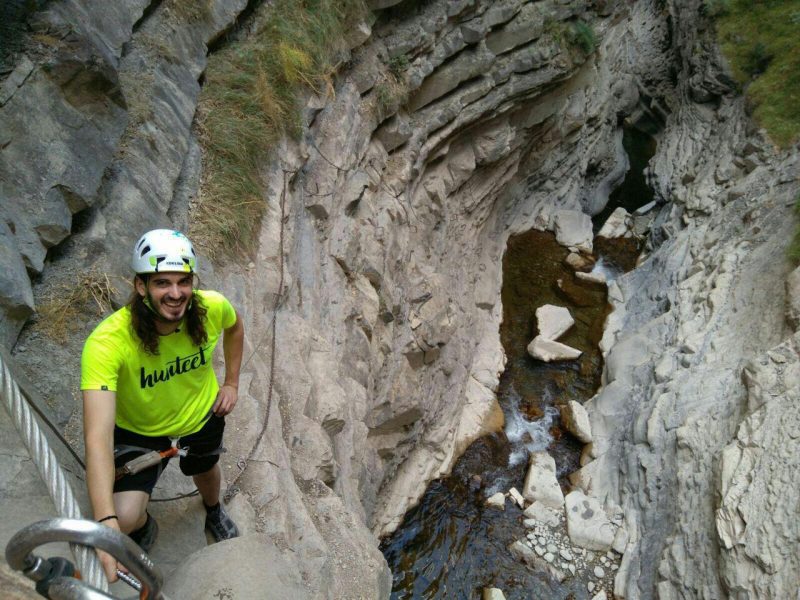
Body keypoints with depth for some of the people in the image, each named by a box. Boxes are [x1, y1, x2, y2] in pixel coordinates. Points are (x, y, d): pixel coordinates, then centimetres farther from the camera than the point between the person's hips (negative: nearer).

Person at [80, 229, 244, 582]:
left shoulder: (212, 308, -29)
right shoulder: (107, 342, -39)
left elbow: (234, 327, -2)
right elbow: (97, 437, -45)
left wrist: (232, 383, -2)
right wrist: (107, 525, -53)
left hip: (202, 416, 3)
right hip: (138, 431, -2)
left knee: (205, 471, 28)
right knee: (124, 518, -18)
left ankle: (214, 511, 67)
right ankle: (143, 529, 24)